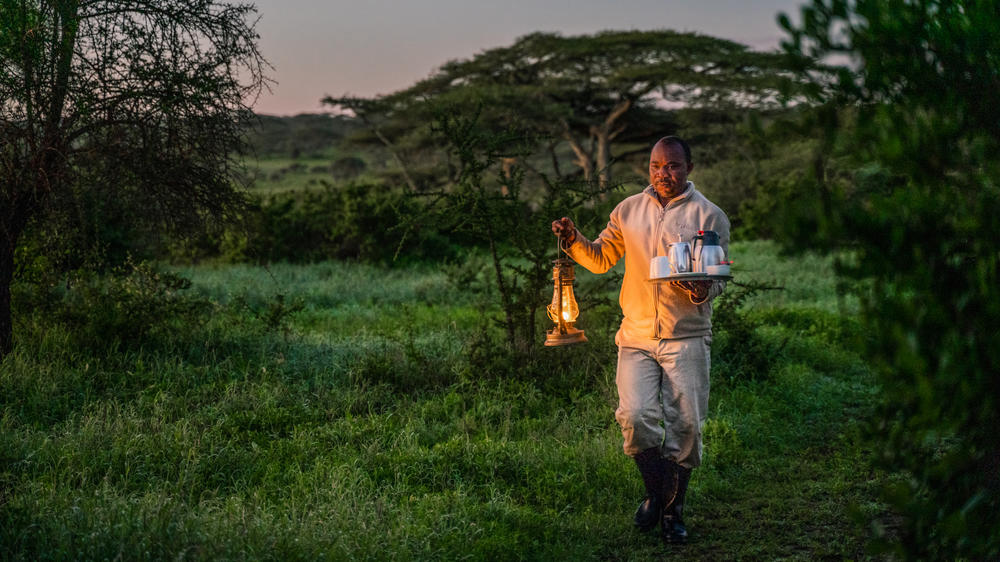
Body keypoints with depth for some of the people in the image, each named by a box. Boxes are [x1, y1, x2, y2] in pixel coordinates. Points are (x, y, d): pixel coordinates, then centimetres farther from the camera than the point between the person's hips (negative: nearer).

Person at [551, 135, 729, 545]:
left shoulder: (709, 216, 1)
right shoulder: (629, 210, 10)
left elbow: (719, 278, 2)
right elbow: (601, 258, 18)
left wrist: (703, 291, -21)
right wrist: (574, 241, -2)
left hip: (686, 337, -2)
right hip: (636, 335, 2)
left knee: (684, 426, 0)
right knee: (635, 416, -12)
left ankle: (673, 509, 20)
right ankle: (657, 492, 15)